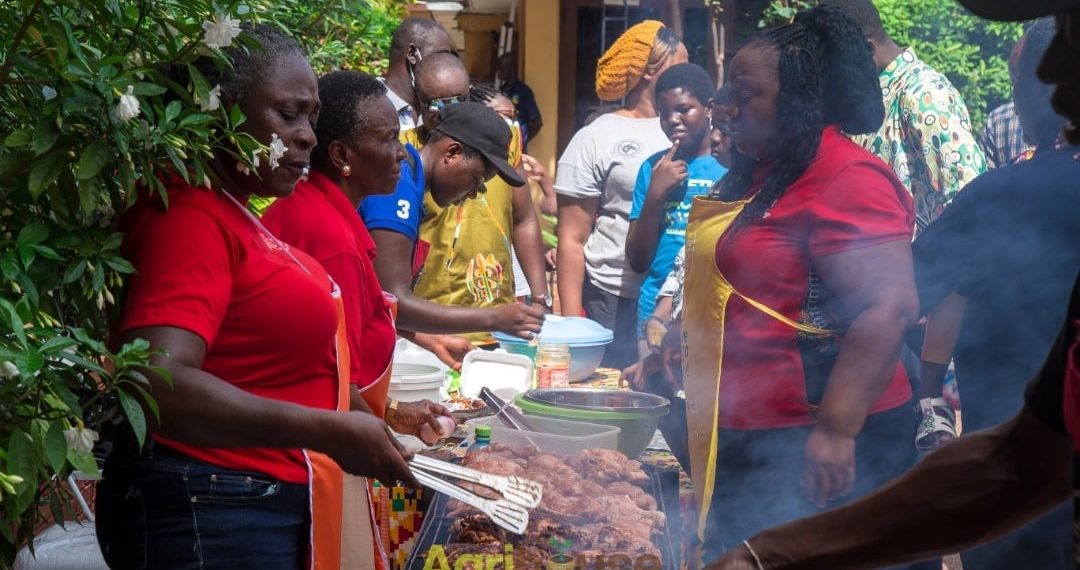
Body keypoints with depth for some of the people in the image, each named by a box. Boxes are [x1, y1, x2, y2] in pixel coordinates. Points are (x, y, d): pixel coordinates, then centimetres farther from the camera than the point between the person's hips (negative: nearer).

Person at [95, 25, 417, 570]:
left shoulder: (231, 212, 12)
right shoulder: (191, 214, -17)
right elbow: (156, 381, -29)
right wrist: (330, 432, -26)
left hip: (268, 503, 10)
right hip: (208, 513, -10)